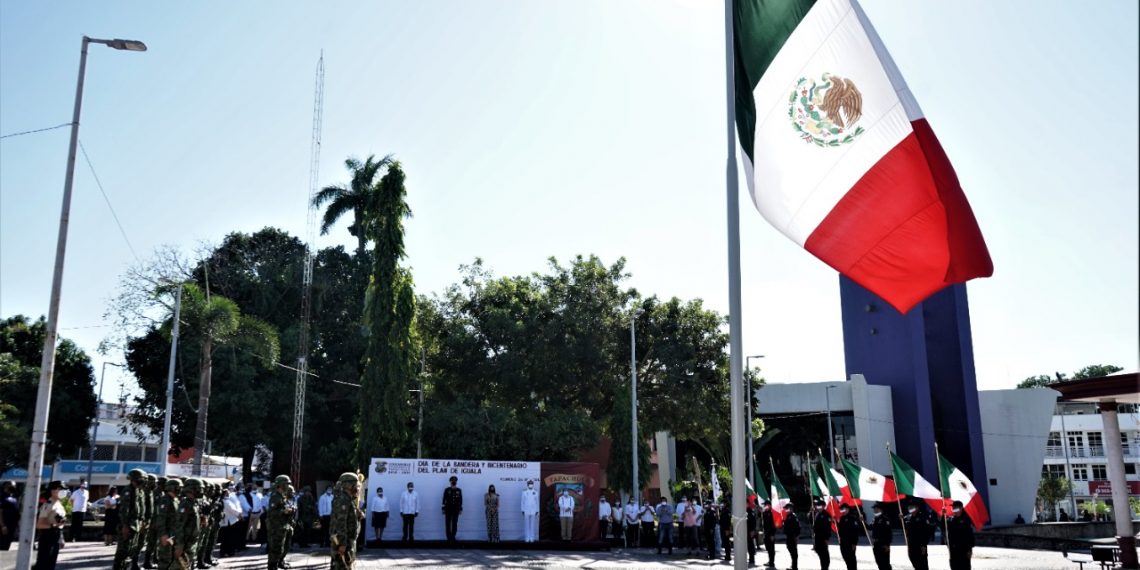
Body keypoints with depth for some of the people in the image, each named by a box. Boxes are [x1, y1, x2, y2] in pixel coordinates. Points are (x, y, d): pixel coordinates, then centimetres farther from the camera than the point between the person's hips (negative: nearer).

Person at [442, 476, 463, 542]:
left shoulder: (459, 490, 5)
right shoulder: (447, 490, -1)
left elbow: (460, 500, 7)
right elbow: (444, 500, -1)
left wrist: (461, 509, 4)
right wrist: (443, 509, -4)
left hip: (456, 509, 1)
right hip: (448, 509, -1)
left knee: (454, 524, 3)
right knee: (448, 524, 0)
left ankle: (453, 537, 12)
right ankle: (449, 538, 7)